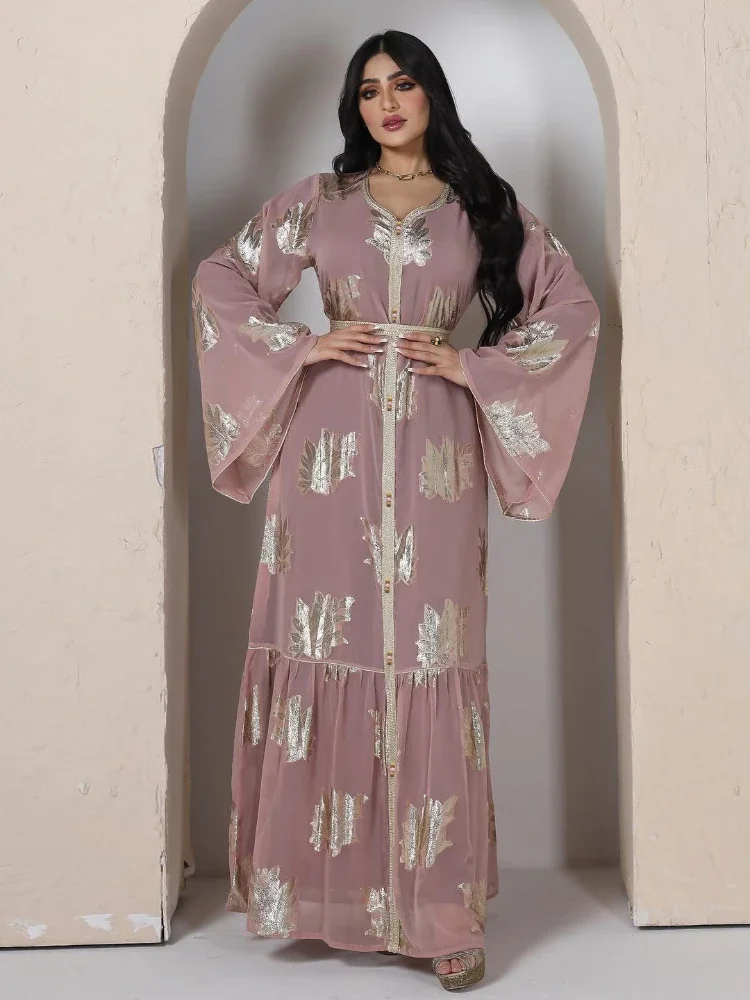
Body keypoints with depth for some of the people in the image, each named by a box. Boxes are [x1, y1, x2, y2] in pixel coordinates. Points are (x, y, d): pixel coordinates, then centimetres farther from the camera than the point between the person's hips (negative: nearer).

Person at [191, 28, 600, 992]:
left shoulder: (484, 205, 11)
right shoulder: (318, 199, 12)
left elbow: (572, 308, 10)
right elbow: (219, 278, 14)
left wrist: (473, 363, -1)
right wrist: (297, 346, 0)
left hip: (433, 453, 0)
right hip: (331, 448, 1)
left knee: (429, 661, -1)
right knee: (325, 653, 1)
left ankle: (438, 908, 7)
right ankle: (320, 880, 14)